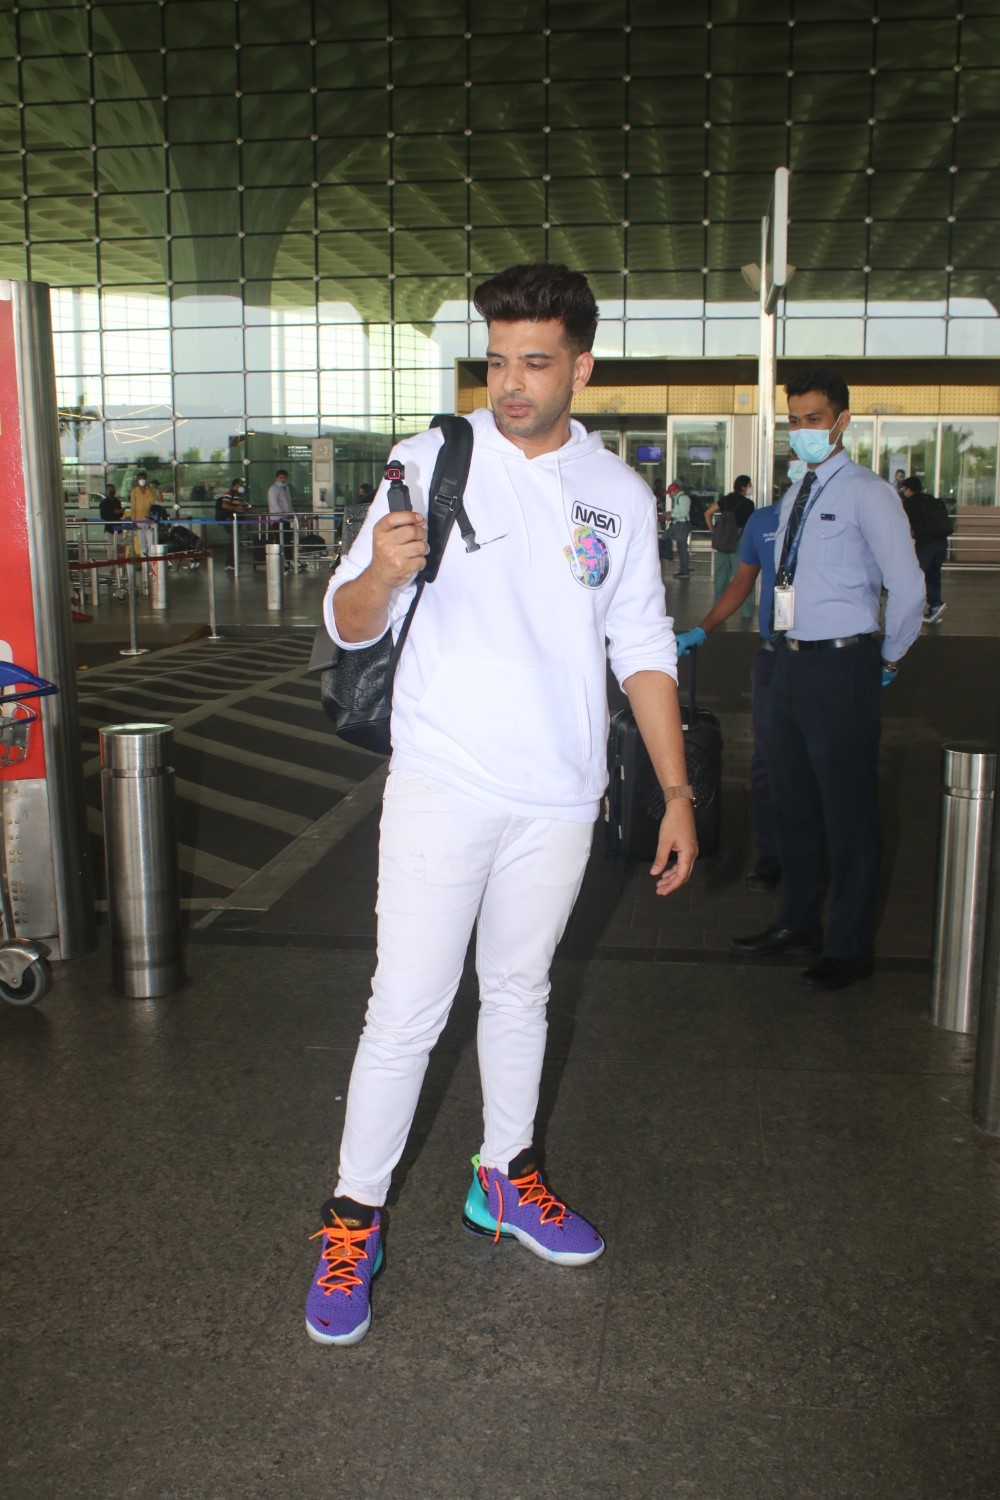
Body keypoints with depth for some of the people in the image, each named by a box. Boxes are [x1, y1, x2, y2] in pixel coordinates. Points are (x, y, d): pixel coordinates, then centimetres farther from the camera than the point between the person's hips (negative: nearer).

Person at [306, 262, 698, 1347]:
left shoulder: (620, 495, 6)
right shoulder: (433, 462, -4)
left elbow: (643, 647, 11)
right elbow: (349, 626, -7)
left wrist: (677, 789, 5)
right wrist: (383, 574, -30)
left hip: (560, 797, 4)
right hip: (443, 783, -3)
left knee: (519, 992, 18)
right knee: (407, 1010, -1)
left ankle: (505, 1176, 36)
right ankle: (354, 1215, 18)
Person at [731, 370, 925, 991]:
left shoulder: (867, 493, -10)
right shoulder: (795, 496, 14)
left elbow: (908, 588, -14)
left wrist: (887, 662, -5)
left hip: (841, 668, -8)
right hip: (792, 662, 8)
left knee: (847, 811, 1)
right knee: (792, 802, 17)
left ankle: (850, 947, 14)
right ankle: (798, 923, 33)